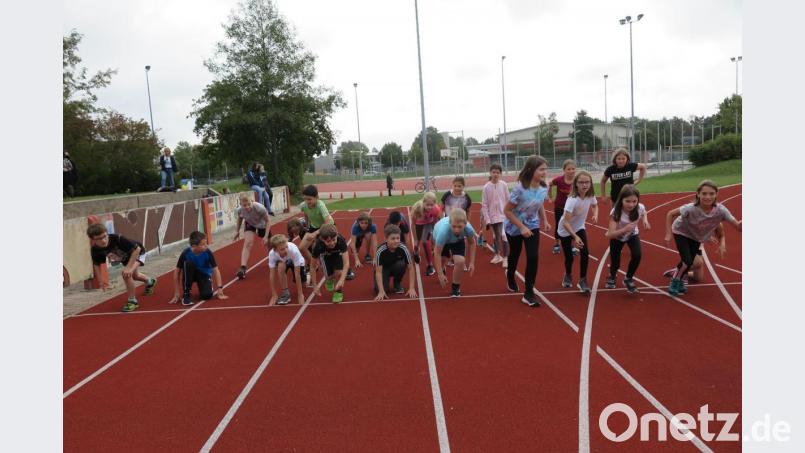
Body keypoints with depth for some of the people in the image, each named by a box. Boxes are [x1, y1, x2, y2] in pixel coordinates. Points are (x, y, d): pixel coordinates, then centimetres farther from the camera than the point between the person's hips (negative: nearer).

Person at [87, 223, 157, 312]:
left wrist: (129, 267, -43)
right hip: (125, 257, 7)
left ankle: (132, 301, -8)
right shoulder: (95, 249, -27)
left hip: (137, 253, -7)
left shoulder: (117, 239, -42)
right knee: (134, 275, 30)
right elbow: (96, 264, -8)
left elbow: (137, 248, -40)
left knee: (126, 274, -29)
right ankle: (150, 282, 65)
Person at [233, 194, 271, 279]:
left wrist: (266, 236, -30)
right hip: (250, 224, 1)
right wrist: (237, 231, 1)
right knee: (247, 243, -19)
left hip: (262, 224, -1)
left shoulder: (259, 208, -42)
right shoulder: (240, 210, -31)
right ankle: (243, 267, -21)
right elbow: (240, 219, -4)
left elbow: (268, 220, -27)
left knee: (268, 244, 14)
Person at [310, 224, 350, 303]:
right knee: (329, 276, -14)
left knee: (338, 272, -24)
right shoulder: (318, 246, -38)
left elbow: (346, 263, -44)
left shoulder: (341, 240, -42)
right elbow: (313, 267, -25)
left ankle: (338, 291, 6)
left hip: (338, 253, -1)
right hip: (326, 255, 1)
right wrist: (315, 286, -25)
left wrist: (342, 280, -56)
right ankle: (330, 279, 24)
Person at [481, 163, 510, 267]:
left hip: (503, 215, -1)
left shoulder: (504, 185, -5)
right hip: (492, 216, 2)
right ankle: (498, 255, 31)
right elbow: (484, 205, -3)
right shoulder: (486, 187, -6)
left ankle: (505, 258, -3)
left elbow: (508, 201, 1)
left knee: (503, 236, -12)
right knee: (496, 236, 15)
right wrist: (487, 219, -8)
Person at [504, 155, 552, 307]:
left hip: (532, 226, 3)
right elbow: (507, 211, -24)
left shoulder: (543, 188, -14)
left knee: (533, 257, -10)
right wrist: (522, 227, -26)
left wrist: (545, 221, -2)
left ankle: (529, 293, 0)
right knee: (515, 255, 18)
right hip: (514, 227, -3)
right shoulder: (520, 188, -31)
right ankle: (510, 276, 51)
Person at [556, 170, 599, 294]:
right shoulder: (572, 200, -34)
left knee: (585, 253, -11)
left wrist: (595, 215, -10)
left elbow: (595, 205, 11)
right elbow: (565, 222, -36)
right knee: (569, 257, 4)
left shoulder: (590, 196, -15)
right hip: (565, 231, -4)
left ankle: (582, 280, 6)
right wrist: (575, 237, -44)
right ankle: (568, 275, 37)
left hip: (579, 228, 5)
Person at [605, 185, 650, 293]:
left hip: (632, 235, 2)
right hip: (617, 237, -2)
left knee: (637, 255, -20)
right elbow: (610, 235, -37)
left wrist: (645, 220, -19)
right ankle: (612, 276, 41)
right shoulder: (615, 212, -36)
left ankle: (628, 279, 8)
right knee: (615, 262, 1)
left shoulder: (640, 208, -27)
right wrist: (625, 229, -51)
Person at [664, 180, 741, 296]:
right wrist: (668, 234, -29)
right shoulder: (691, 208, -39)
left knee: (689, 262, 10)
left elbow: (738, 226, -28)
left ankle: (678, 279, 38)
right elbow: (670, 214, -27)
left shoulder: (721, 210, -31)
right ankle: (675, 281, 11)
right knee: (687, 260, -14)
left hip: (697, 236, 4)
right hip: (681, 232, -4)